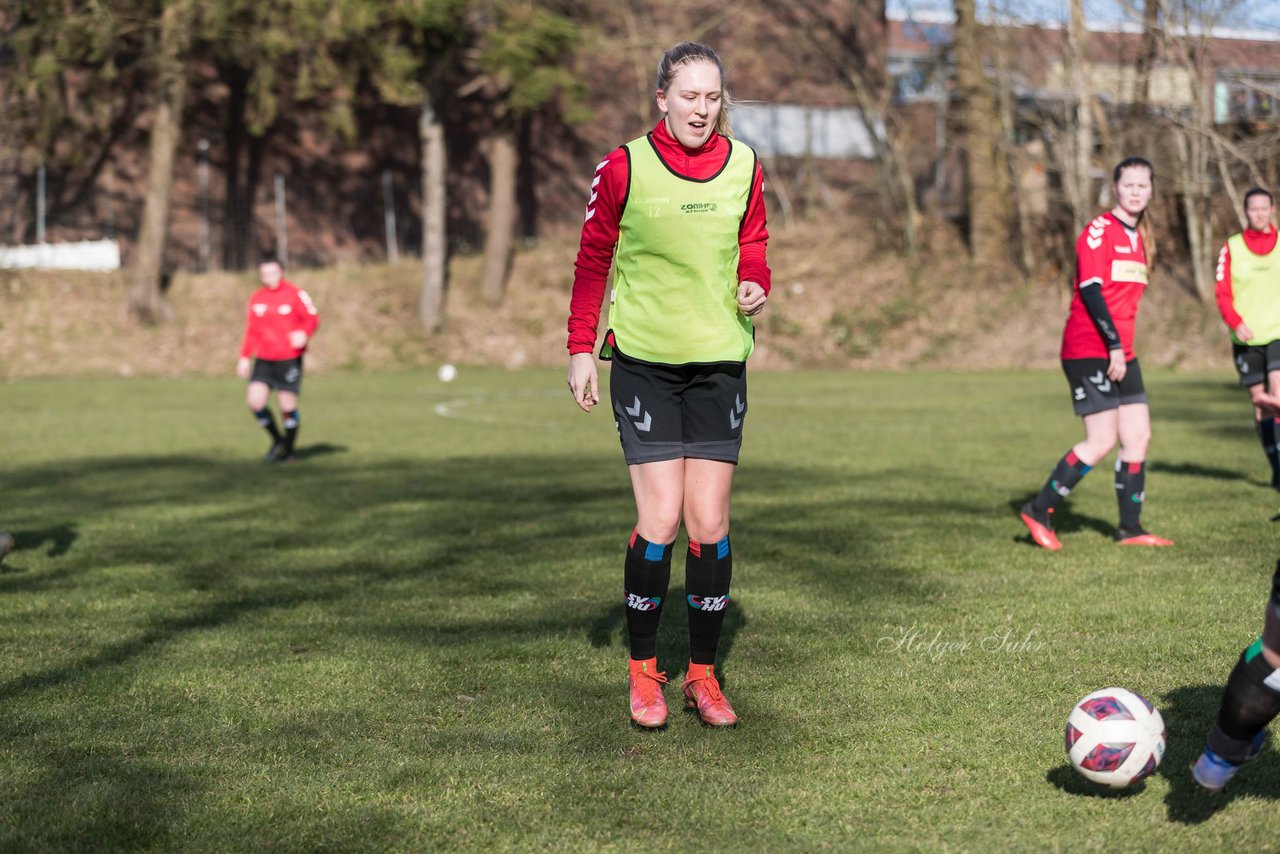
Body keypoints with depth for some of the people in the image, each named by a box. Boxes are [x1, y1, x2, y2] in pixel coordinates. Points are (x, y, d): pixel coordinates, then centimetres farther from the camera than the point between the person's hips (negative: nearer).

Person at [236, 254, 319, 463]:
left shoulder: (295, 294, -5)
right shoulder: (256, 299, 10)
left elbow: (313, 318, -7)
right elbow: (251, 331, 16)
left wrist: (304, 334, -27)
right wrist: (245, 358, 10)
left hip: (289, 359, -4)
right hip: (264, 359, 4)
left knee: (288, 405, -3)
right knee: (255, 401, -10)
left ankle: (288, 450, 16)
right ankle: (277, 440, 14)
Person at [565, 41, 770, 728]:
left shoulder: (744, 168, 3)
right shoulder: (625, 168, -6)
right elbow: (593, 260, 4)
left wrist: (754, 286, -6)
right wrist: (581, 347, 0)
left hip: (719, 360, 3)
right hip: (644, 359, -3)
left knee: (710, 522, 2)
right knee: (661, 520, -9)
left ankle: (702, 674, 14)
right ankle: (643, 670, 8)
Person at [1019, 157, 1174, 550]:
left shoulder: (1136, 239, 17)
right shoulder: (1099, 231, -11)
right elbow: (1090, 291, -18)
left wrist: (1122, 349, 19)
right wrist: (1114, 346, -21)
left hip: (1121, 352, 9)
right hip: (1089, 351, -9)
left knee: (1138, 436, 4)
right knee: (1102, 441, -10)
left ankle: (1130, 528, 11)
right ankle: (1039, 511, 2)